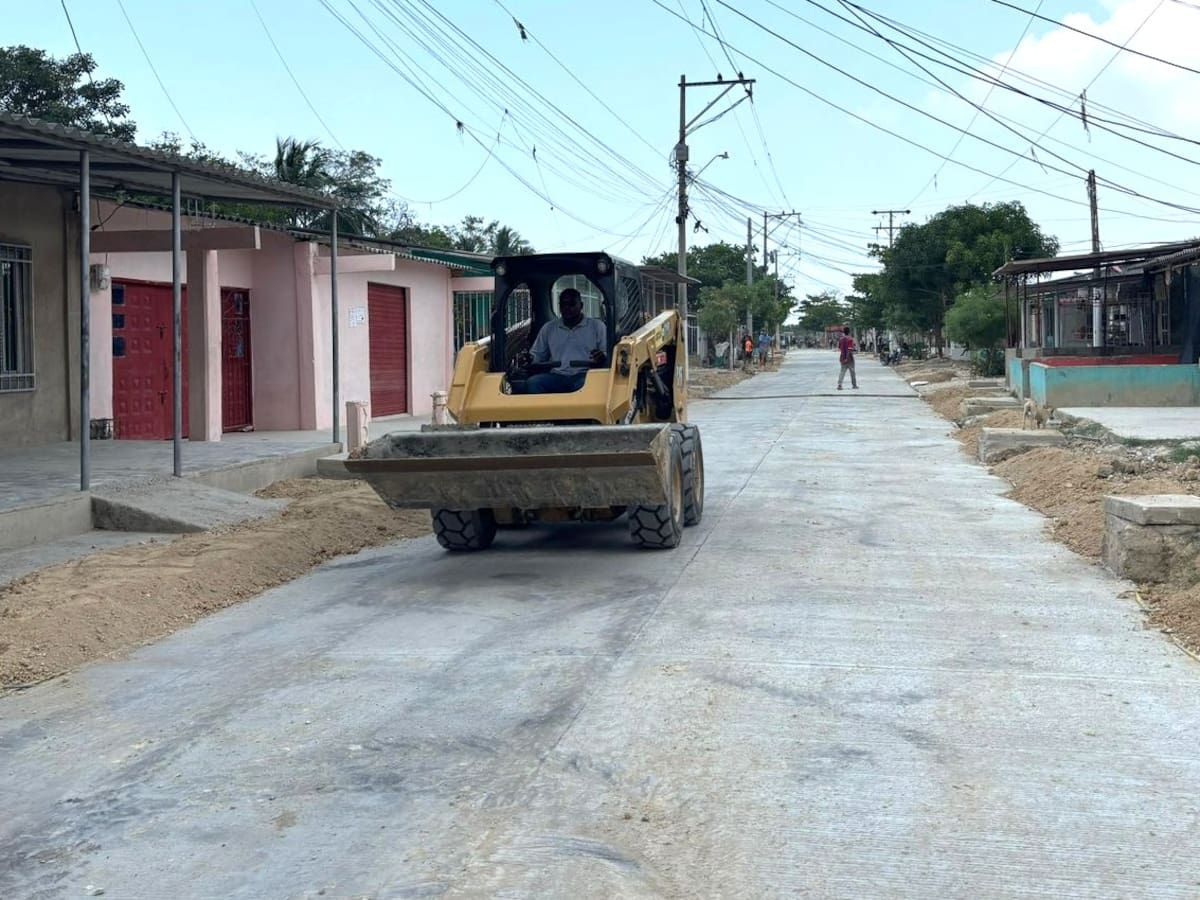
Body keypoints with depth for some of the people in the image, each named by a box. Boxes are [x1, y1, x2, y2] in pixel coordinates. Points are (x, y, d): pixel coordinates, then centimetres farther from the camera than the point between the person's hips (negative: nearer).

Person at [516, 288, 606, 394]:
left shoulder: (597, 326, 13)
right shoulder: (548, 328, 22)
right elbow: (537, 354, 26)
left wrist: (602, 358, -19)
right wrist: (530, 359, 1)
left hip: (584, 375, -2)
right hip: (556, 376, 3)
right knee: (532, 383, -28)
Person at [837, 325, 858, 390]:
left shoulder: (840, 339, 4)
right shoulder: (850, 339, -14)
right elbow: (849, 349, -21)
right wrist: (847, 358, -23)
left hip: (842, 357, 5)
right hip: (849, 358, -5)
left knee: (842, 371, 4)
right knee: (852, 371, 9)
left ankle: (839, 384, -13)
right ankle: (854, 385, 20)